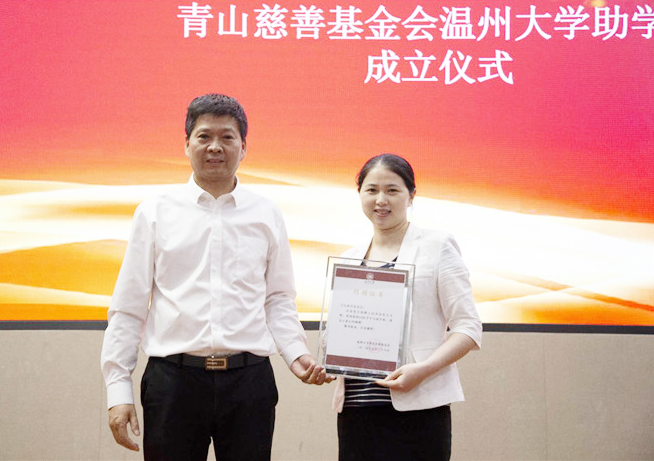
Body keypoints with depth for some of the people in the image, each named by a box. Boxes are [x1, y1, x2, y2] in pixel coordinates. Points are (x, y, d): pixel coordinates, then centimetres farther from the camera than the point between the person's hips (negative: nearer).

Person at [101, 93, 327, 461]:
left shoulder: (267, 216, 8)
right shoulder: (155, 213, 5)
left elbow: (279, 301, 12)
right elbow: (128, 307, 5)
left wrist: (295, 352, -5)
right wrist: (119, 389, 0)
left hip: (249, 379, 1)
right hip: (174, 378, -1)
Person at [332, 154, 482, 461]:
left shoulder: (437, 247, 2)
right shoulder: (348, 259, 17)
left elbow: (468, 328, -3)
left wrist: (424, 369, -17)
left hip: (417, 409, -4)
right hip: (354, 409, 4)